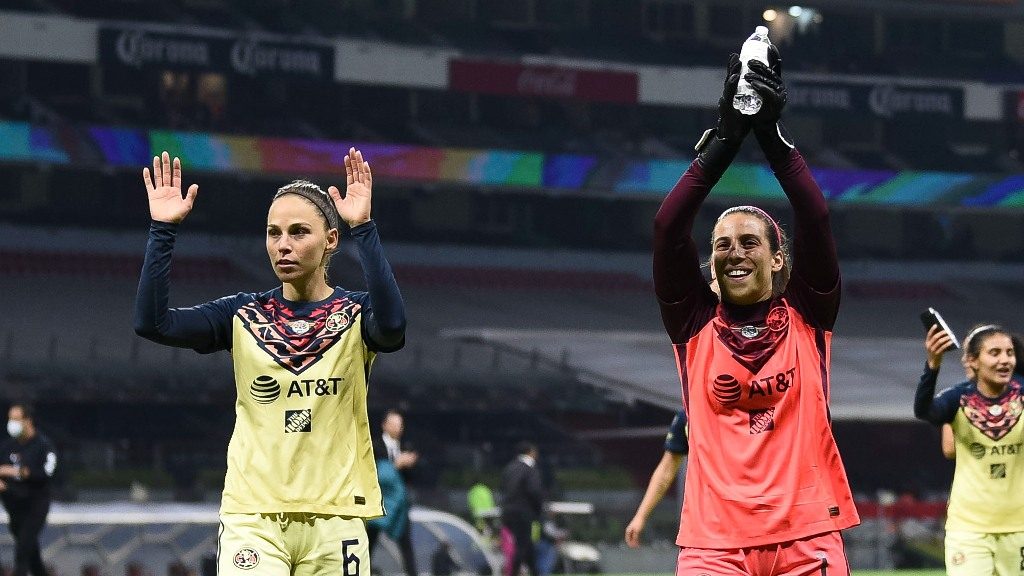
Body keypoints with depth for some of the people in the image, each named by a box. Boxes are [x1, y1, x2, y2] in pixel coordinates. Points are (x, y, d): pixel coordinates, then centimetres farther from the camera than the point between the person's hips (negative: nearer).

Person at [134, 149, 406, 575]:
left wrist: (363, 229, -30)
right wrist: (163, 229, -14)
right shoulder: (244, 316, 7)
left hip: (333, 519, 0)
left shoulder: (355, 315, 2)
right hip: (252, 518, 0)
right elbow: (152, 323, -7)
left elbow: (391, 326, -23)